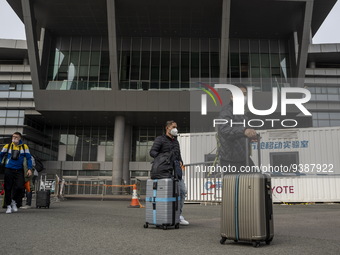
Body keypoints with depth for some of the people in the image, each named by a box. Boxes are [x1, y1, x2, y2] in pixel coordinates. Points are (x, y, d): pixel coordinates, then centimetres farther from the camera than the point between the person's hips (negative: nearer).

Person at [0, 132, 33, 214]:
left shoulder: (24, 147, 5)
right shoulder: (7, 146, 6)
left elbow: (28, 158, 8)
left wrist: (29, 169, -1)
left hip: (19, 171, 0)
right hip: (8, 170, 0)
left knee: (20, 187, -11)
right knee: (8, 188, 1)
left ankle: (14, 202, 14)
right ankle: (8, 206, 14)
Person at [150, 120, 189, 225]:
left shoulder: (176, 142, 24)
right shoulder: (160, 139, 2)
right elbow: (152, 152, -10)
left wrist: (180, 162, 4)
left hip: (176, 169, 7)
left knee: (182, 190, 0)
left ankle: (178, 216, 9)